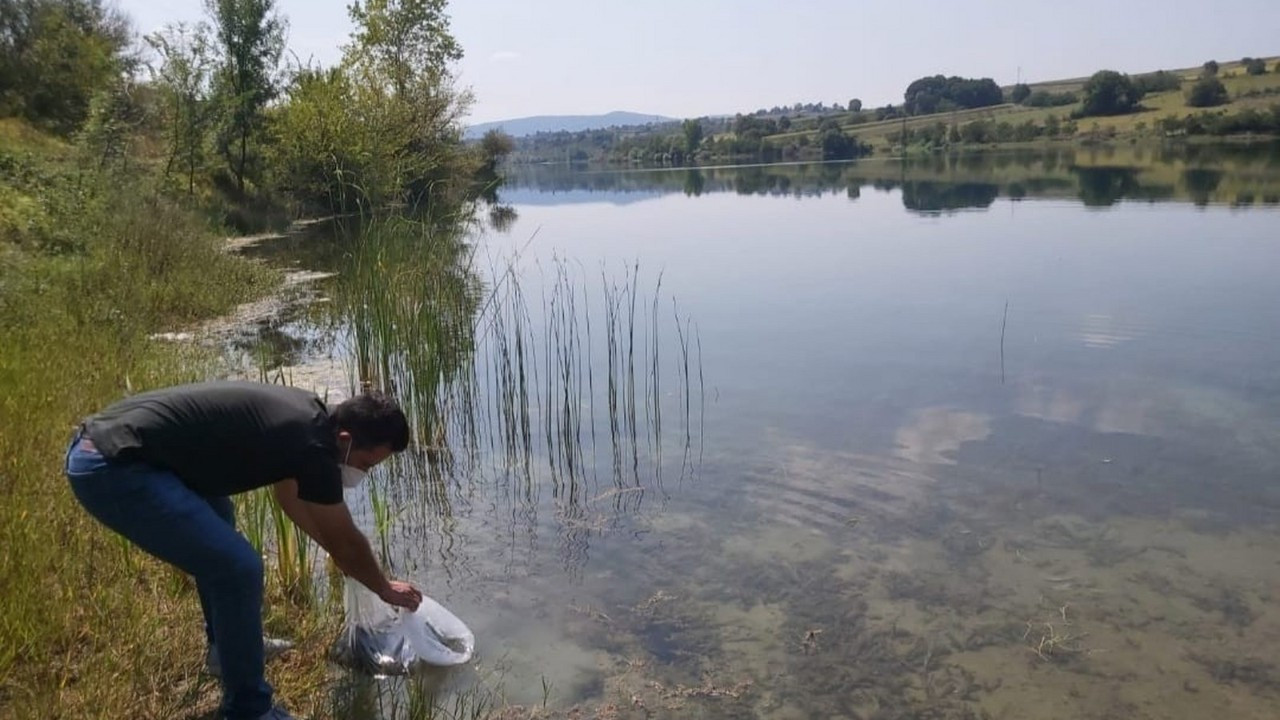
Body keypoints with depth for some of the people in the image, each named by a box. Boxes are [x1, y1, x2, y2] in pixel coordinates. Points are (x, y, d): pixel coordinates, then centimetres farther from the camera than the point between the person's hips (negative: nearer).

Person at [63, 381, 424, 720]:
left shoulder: (302, 415, 11)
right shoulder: (311, 445, -15)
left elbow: (290, 496, 29)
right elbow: (346, 542, -1)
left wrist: (338, 553, 37)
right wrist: (385, 589, 16)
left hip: (100, 447, 11)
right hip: (111, 469, -11)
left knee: (215, 520, 29)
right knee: (238, 567, -12)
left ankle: (226, 643, 42)